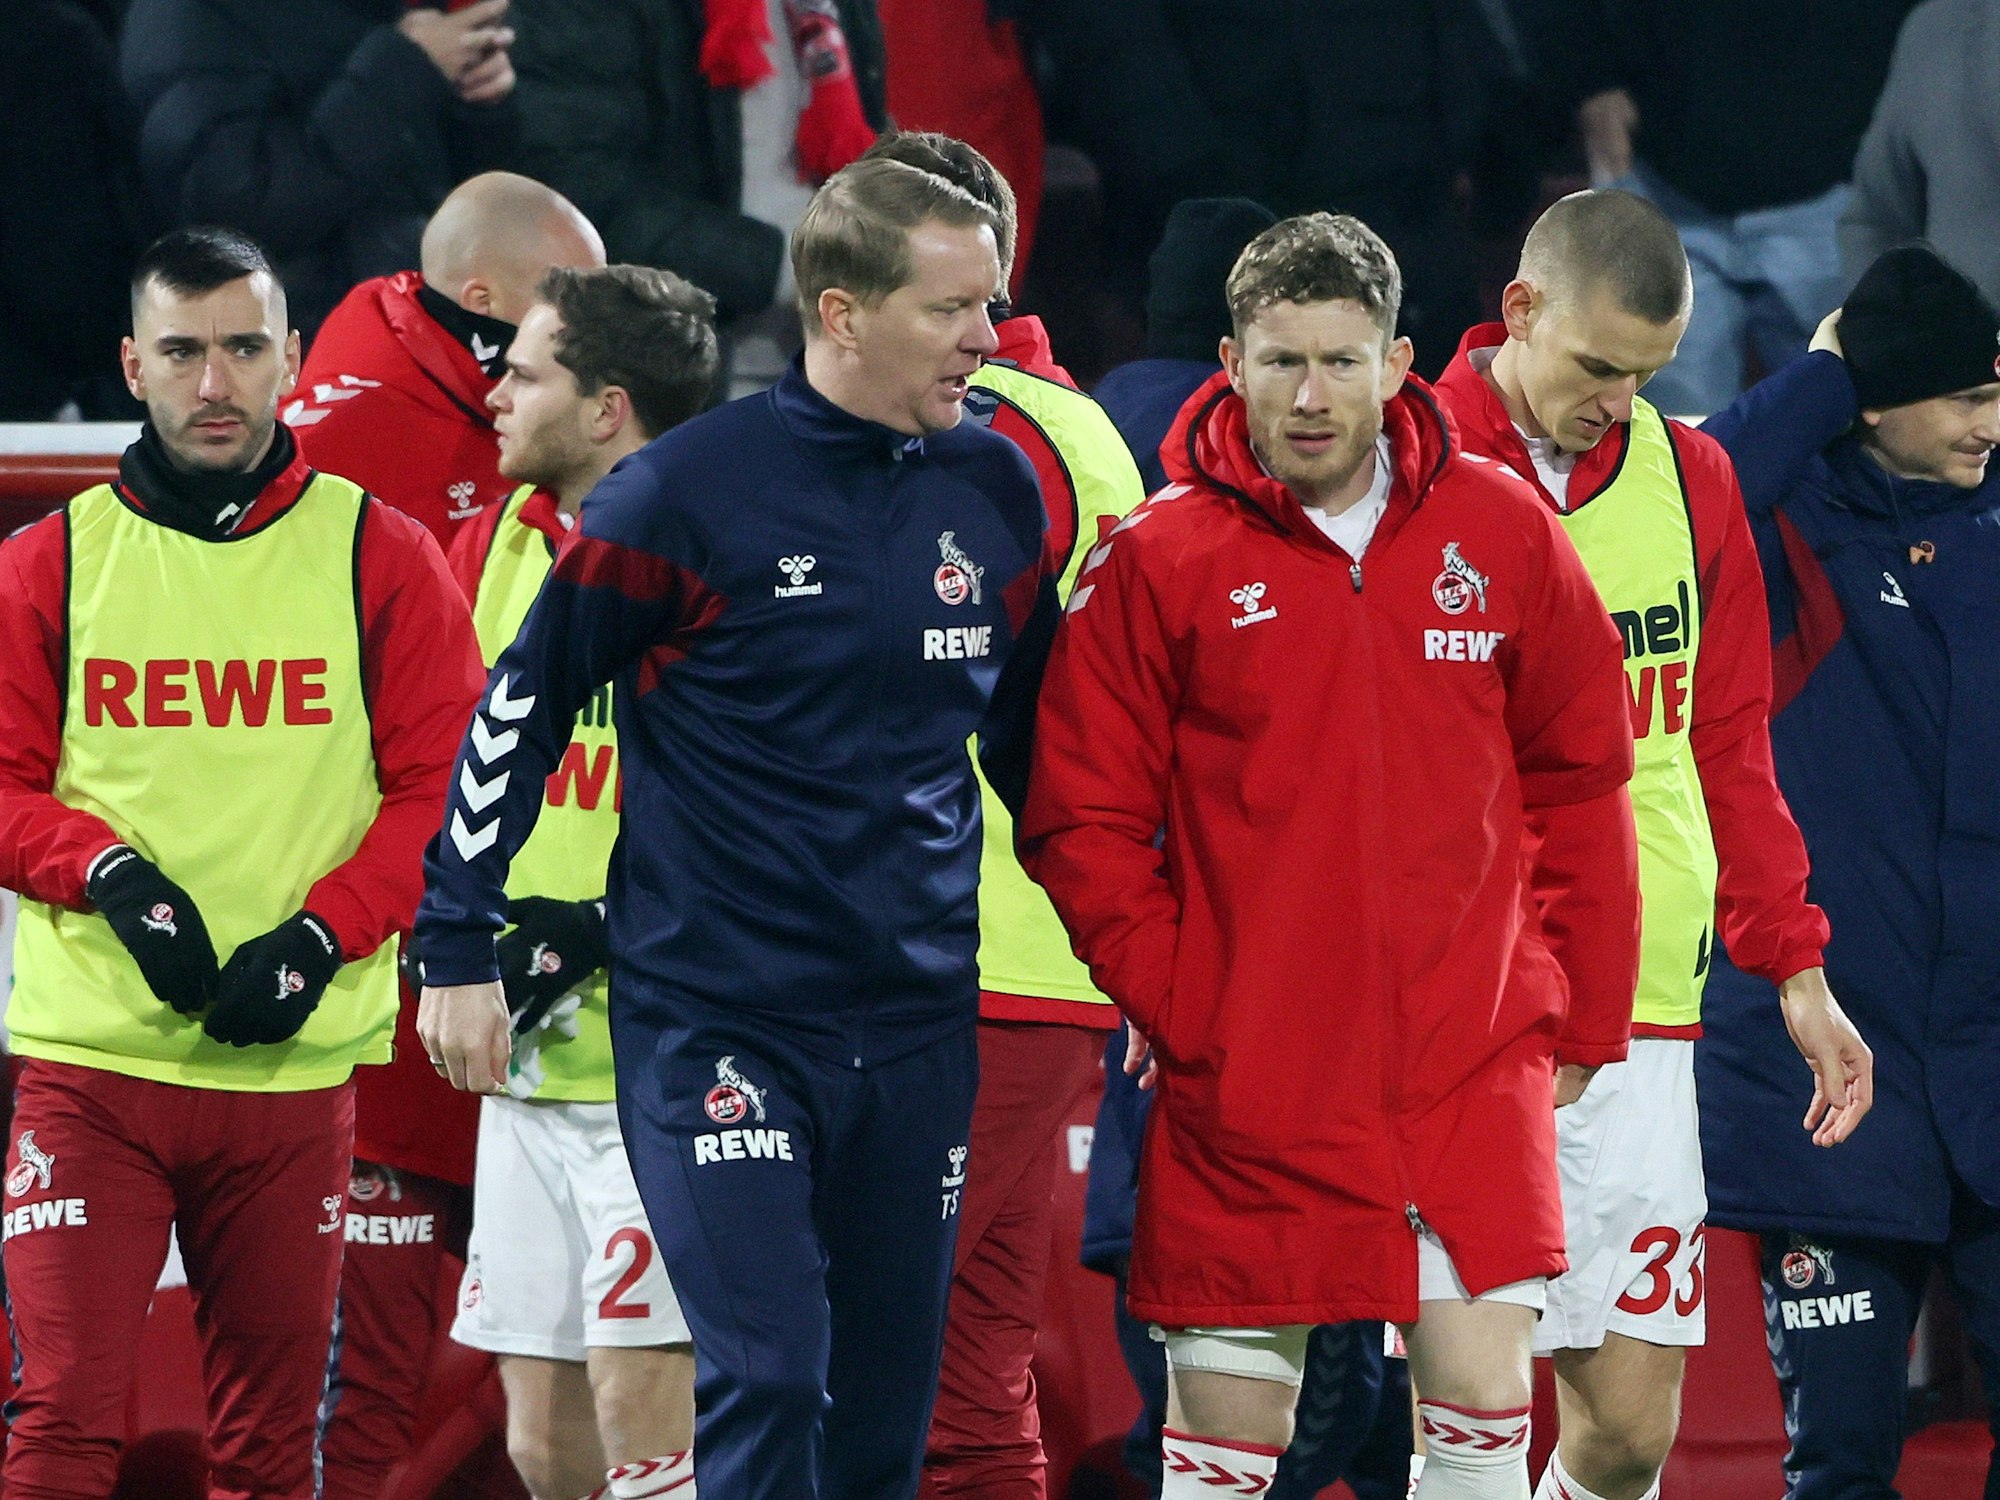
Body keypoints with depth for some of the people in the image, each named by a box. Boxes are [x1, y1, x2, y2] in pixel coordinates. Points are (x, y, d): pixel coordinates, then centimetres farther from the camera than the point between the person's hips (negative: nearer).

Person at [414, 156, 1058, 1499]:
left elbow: (1032, 736, 22)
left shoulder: (997, 490, 6)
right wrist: (458, 947, -3)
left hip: (919, 1023, 5)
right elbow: (521, 706, -2)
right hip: (716, 1019, -5)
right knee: (765, 1382, -15)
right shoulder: (693, 489, -9)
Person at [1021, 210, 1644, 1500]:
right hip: (1245, 1081, -1)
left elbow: (1581, 775, 11)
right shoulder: (1159, 560, -2)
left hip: (1471, 1064, 1)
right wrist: (1171, 1000, -6)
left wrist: (1577, 1002, 8)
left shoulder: (1500, 529, 4)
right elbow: (1082, 821, 1)